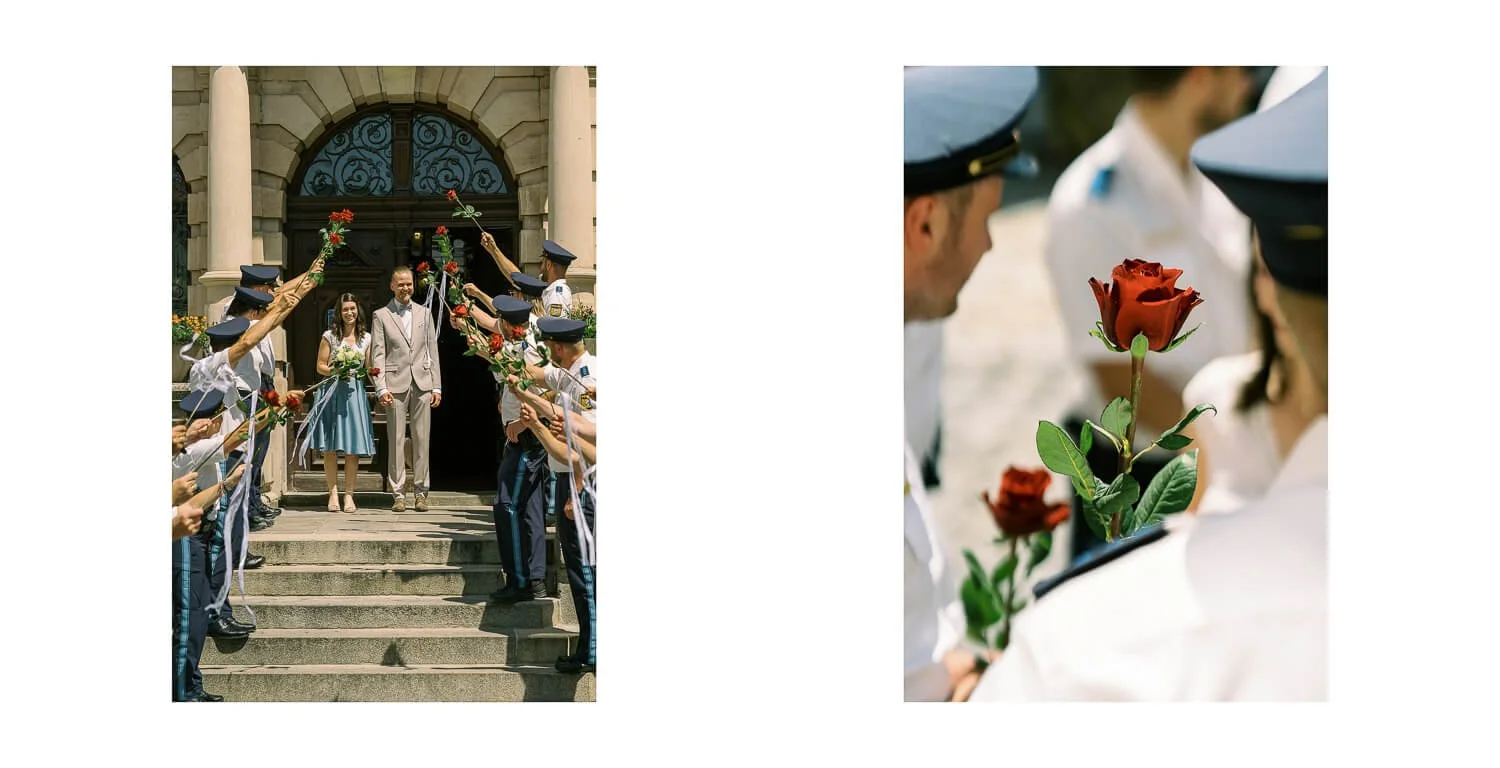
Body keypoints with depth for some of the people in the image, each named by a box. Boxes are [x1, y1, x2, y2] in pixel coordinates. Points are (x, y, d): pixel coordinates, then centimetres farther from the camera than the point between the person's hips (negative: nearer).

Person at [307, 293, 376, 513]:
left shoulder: (366, 338, 10)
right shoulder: (330, 336, 3)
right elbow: (320, 366, 4)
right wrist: (335, 371, -14)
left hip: (355, 392, 2)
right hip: (332, 392, -2)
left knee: (353, 448, -2)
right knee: (330, 447, -2)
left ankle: (349, 495, 2)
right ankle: (333, 493, 4)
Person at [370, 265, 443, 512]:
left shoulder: (424, 314, 14)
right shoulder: (381, 316, 6)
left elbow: (433, 352, 13)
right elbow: (378, 355, 0)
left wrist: (437, 387, 7)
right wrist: (381, 388, -10)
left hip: (422, 383, 2)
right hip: (396, 384, -2)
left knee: (421, 440, 2)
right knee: (396, 440, -2)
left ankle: (421, 492, 7)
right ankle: (398, 494, 2)